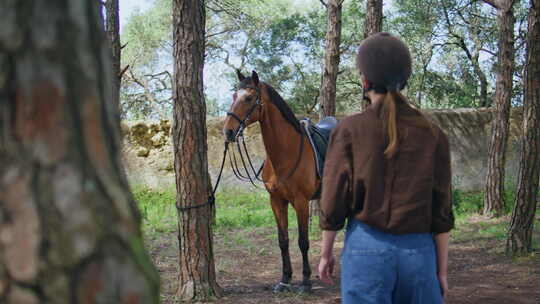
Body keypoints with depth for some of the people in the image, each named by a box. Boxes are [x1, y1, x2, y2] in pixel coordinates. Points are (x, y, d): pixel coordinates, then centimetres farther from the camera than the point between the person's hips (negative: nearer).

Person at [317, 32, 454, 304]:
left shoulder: (349, 130, -5)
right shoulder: (433, 135, 1)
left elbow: (333, 203, -3)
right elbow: (442, 210, 2)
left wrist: (326, 254, 10)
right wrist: (441, 270, 9)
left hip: (366, 248, -2)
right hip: (418, 251, 2)